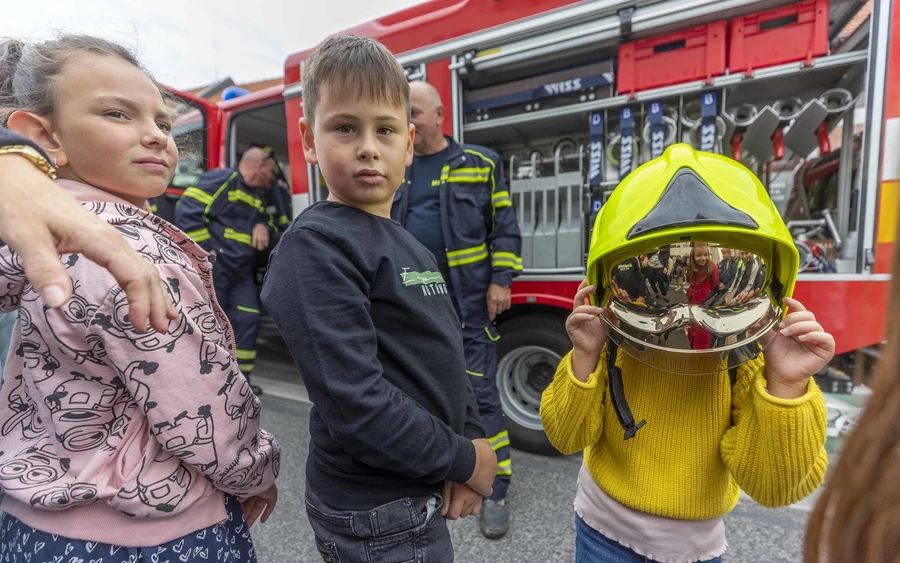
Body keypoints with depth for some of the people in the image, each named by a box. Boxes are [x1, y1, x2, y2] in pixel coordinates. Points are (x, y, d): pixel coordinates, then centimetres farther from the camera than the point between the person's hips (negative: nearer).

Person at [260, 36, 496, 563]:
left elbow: (449, 361, 7)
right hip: (377, 518, -7)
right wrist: (463, 460, -15)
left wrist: (473, 442, -5)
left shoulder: (412, 247, 6)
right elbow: (353, 400, -26)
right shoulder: (315, 245, -19)